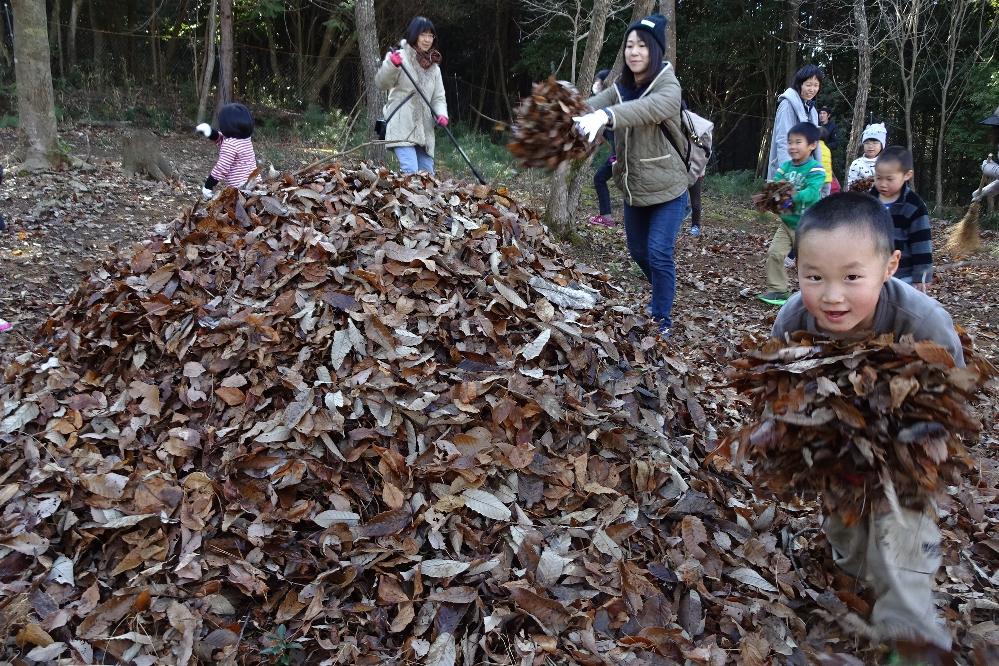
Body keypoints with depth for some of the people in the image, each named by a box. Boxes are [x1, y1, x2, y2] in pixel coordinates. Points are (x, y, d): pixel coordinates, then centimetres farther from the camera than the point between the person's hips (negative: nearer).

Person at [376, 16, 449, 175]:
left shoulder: (434, 67, 18)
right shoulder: (400, 56, 0)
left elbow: (438, 97, 16)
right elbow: (381, 83, -9)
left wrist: (441, 114, -6)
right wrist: (391, 65, -29)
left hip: (424, 129, 6)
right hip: (402, 126, -6)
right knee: (410, 172, -22)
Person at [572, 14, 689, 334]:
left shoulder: (668, 89, -16)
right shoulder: (621, 88, 3)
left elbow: (647, 109, -39)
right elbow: (592, 104, -16)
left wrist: (606, 116, -57)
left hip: (667, 190, -6)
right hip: (633, 189, 6)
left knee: (659, 254, -10)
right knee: (639, 251, 18)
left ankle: (662, 320, 4)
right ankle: (662, 295, 44)